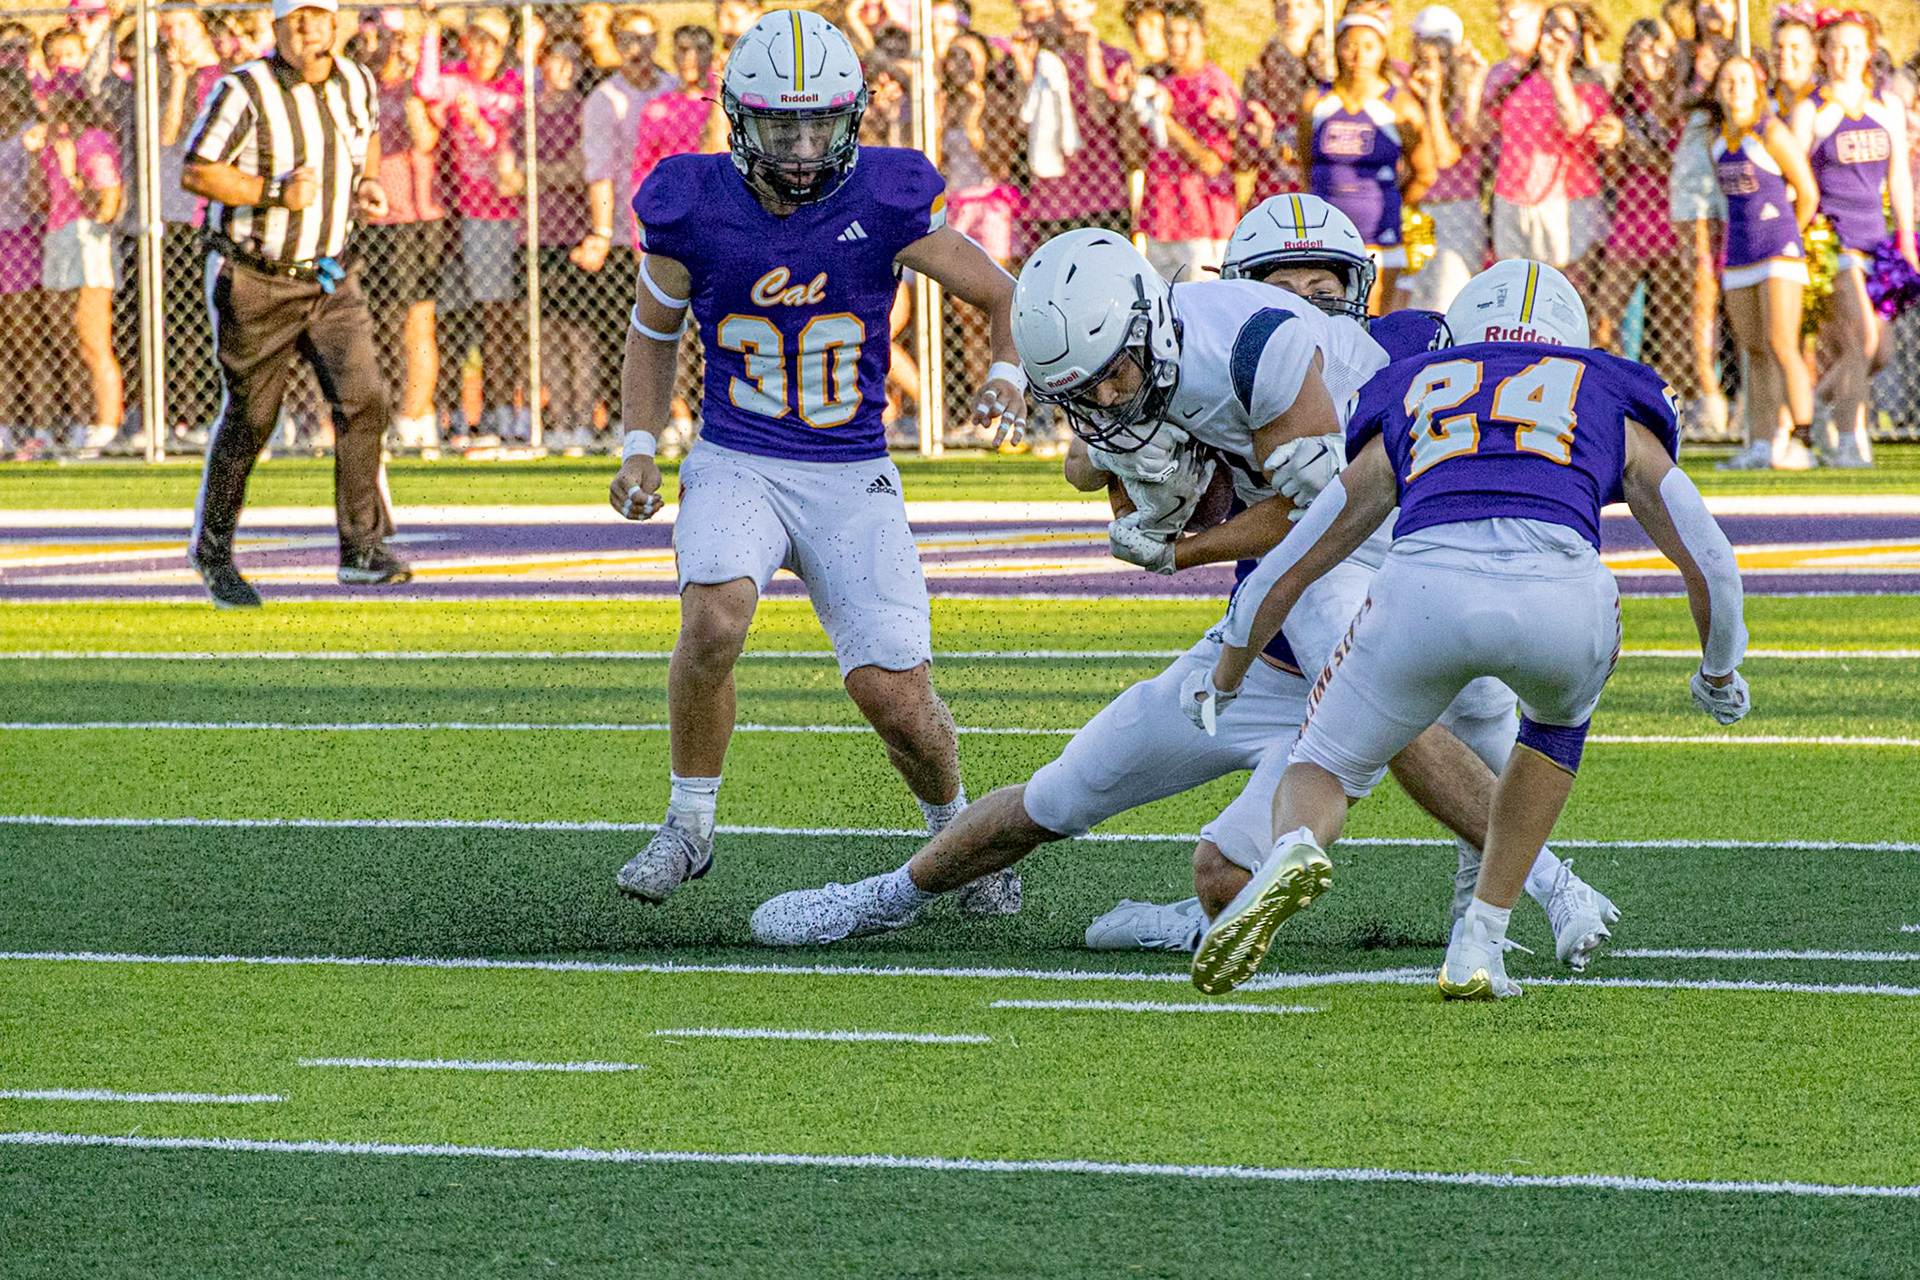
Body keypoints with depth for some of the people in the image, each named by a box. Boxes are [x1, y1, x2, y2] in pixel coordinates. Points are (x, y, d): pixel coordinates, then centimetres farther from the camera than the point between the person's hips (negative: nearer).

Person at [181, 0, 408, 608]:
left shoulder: (357, 84, 2)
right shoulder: (244, 91, -17)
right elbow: (195, 172, -18)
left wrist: (369, 184, 5)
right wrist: (273, 192, -26)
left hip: (330, 279, 4)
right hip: (255, 283, -4)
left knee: (363, 397, -12)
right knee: (249, 418, 4)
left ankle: (362, 548, -7)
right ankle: (211, 550, 23)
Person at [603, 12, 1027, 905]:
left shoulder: (885, 203, -10)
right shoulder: (694, 211, -7)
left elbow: (1006, 297, 2)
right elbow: (653, 329, 13)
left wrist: (1007, 376, -17)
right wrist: (639, 448, 4)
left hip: (852, 479, 0)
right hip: (736, 467, 0)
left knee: (894, 695, -8)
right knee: (713, 622, -29)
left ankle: (954, 826, 24)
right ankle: (689, 823, -8)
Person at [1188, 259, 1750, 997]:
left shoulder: (1411, 403, 34)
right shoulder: (1613, 406, 33)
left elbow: (1286, 572, 39)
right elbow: (1710, 563, 33)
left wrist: (1223, 686, 54)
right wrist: (1720, 672, 54)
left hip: (1426, 588, 0)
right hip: (1561, 593, 0)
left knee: (1323, 770, 21)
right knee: (1558, 717, 36)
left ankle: (1293, 851, -16)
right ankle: (1480, 943, 23)